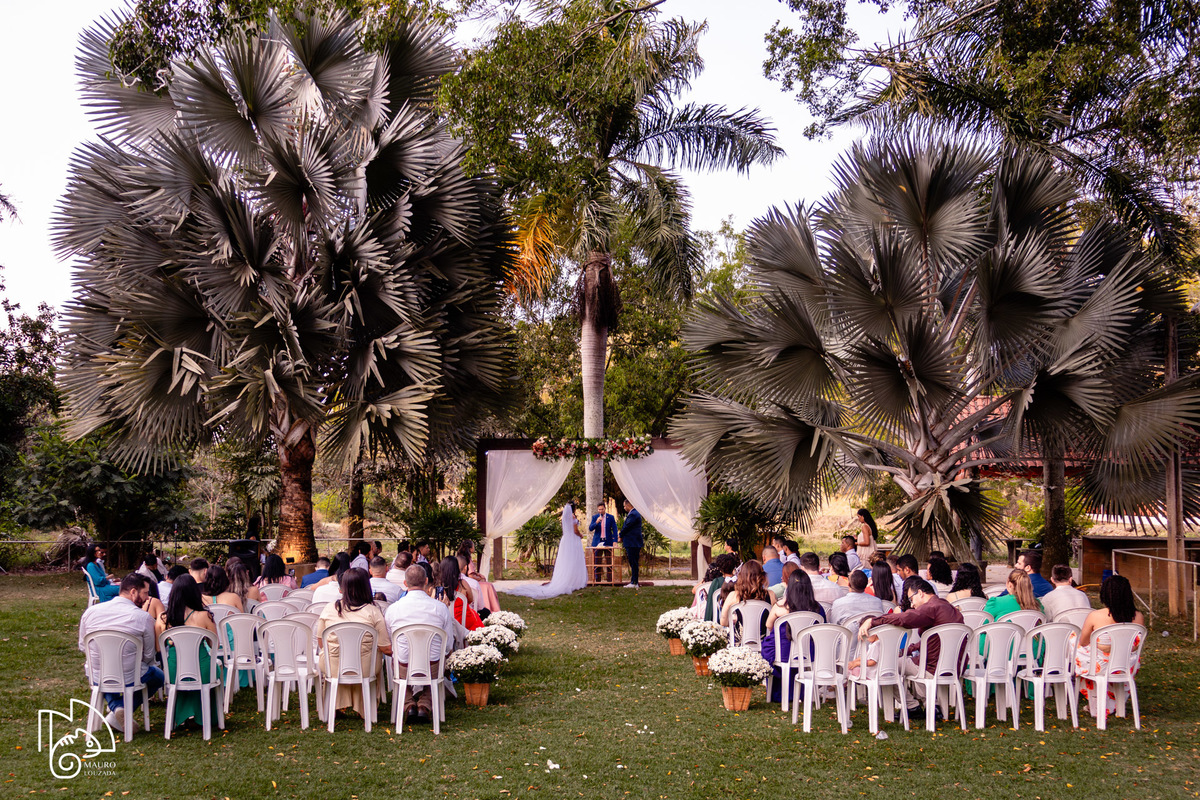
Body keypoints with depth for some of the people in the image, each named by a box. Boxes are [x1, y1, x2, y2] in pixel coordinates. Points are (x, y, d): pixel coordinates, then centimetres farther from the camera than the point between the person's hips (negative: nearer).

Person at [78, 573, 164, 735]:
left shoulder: (90, 612, -4)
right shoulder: (143, 617, -16)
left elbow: (82, 647, 9)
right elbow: (148, 656, -7)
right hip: (129, 678, -4)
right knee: (158, 676, 27)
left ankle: (117, 707, 16)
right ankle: (127, 709, 3)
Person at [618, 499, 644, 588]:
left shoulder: (633, 514, -16)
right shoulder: (633, 513, 17)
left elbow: (627, 527, -15)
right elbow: (626, 526, 21)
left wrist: (620, 535, 1)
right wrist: (621, 534, 7)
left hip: (633, 544, -11)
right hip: (632, 543, 11)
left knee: (633, 563, -8)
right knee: (633, 563, 12)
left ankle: (634, 583, -6)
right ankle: (633, 581, 16)